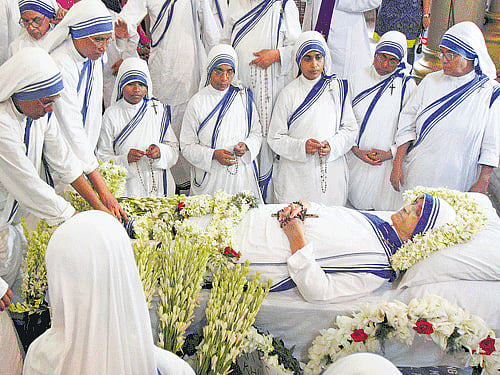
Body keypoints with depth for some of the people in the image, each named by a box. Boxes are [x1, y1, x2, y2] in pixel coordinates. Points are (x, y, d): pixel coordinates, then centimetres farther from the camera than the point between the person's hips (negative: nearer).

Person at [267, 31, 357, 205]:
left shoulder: (337, 88, 6)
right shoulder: (289, 93, -1)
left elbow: (350, 129, 8)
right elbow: (275, 138, -2)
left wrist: (332, 145, -10)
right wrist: (302, 146, -18)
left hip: (331, 172, 2)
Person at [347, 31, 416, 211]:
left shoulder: (407, 85, -2)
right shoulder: (357, 78, 2)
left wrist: (390, 153, -11)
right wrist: (356, 150, -7)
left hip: (389, 163, -1)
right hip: (357, 160, 2)